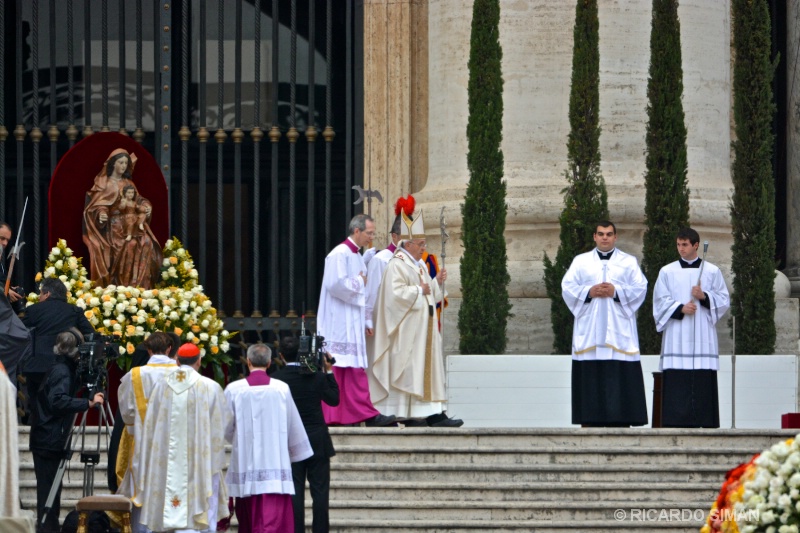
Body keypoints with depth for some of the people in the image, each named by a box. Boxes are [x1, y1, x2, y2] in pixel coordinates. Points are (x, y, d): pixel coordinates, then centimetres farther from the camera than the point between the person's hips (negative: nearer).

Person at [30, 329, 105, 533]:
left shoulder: (65, 369, 15)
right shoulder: (62, 371, -15)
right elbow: (57, 401, -29)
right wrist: (88, 403, -33)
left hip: (51, 440, 10)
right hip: (49, 440, -10)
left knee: (50, 489, 13)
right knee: (49, 490, -8)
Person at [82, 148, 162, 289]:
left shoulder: (128, 183, 19)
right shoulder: (104, 183, 2)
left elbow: (138, 201, 21)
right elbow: (99, 205, -5)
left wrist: (145, 207, -1)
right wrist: (101, 214, -27)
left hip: (133, 224, 5)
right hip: (116, 226, -5)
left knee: (146, 243, -23)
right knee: (130, 246, -31)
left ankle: (140, 285, -22)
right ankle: (124, 285, -26)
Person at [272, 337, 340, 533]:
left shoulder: (276, 379, -8)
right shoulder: (316, 376, -6)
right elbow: (334, 399, 6)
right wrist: (329, 371, 11)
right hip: (318, 442, 0)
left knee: (295, 493, 3)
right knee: (320, 491, 4)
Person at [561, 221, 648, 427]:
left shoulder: (629, 262, 13)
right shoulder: (581, 261, 14)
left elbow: (640, 288, 2)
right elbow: (567, 288, 5)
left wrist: (616, 292, -11)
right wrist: (589, 292, -11)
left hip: (619, 331, 0)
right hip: (589, 331, 1)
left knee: (619, 377, -7)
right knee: (590, 376, -5)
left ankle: (620, 418, -8)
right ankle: (589, 420, -5)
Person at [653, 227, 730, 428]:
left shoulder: (712, 271, 9)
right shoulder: (667, 272, 8)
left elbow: (724, 300, 8)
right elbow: (660, 301, 4)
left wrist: (704, 297, -10)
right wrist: (680, 308, -13)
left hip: (703, 337, 0)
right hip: (676, 337, 0)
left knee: (703, 381, -4)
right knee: (676, 383, -8)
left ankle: (705, 424, -2)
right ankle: (677, 424, -9)